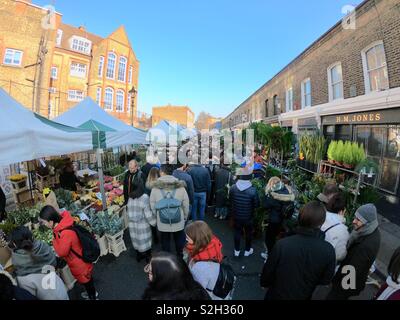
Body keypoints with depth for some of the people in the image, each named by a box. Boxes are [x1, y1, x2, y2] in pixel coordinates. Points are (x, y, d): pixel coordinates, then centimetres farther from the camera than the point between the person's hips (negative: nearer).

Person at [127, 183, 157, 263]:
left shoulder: (130, 198, 0)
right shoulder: (144, 197, -18)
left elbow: (129, 212, 7)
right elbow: (148, 213, -18)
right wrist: (154, 222, -6)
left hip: (132, 224, 5)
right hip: (143, 224, -5)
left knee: (136, 239, 20)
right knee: (145, 240, 10)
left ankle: (138, 255, 37)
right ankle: (148, 257, 25)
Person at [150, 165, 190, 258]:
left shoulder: (155, 188, -11)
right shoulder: (180, 187, -11)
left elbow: (152, 206, -5)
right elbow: (186, 204, -5)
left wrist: (156, 218, 12)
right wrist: (185, 217, 12)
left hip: (162, 223, 0)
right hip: (178, 222, 0)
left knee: (165, 242, 21)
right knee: (179, 241, 22)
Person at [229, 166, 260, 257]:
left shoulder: (233, 188, -17)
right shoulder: (253, 190, -26)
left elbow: (230, 201, -1)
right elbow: (257, 204, -14)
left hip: (236, 215, 2)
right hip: (248, 217, -2)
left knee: (237, 232, 19)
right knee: (248, 233, 20)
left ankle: (237, 250, 34)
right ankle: (247, 250, 37)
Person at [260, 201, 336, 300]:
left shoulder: (282, 244, -29)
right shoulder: (328, 251, -24)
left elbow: (267, 273, -15)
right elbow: (325, 281, -7)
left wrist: (264, 283, 5)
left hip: (277, 295, -2)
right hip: (304, 296, 2)